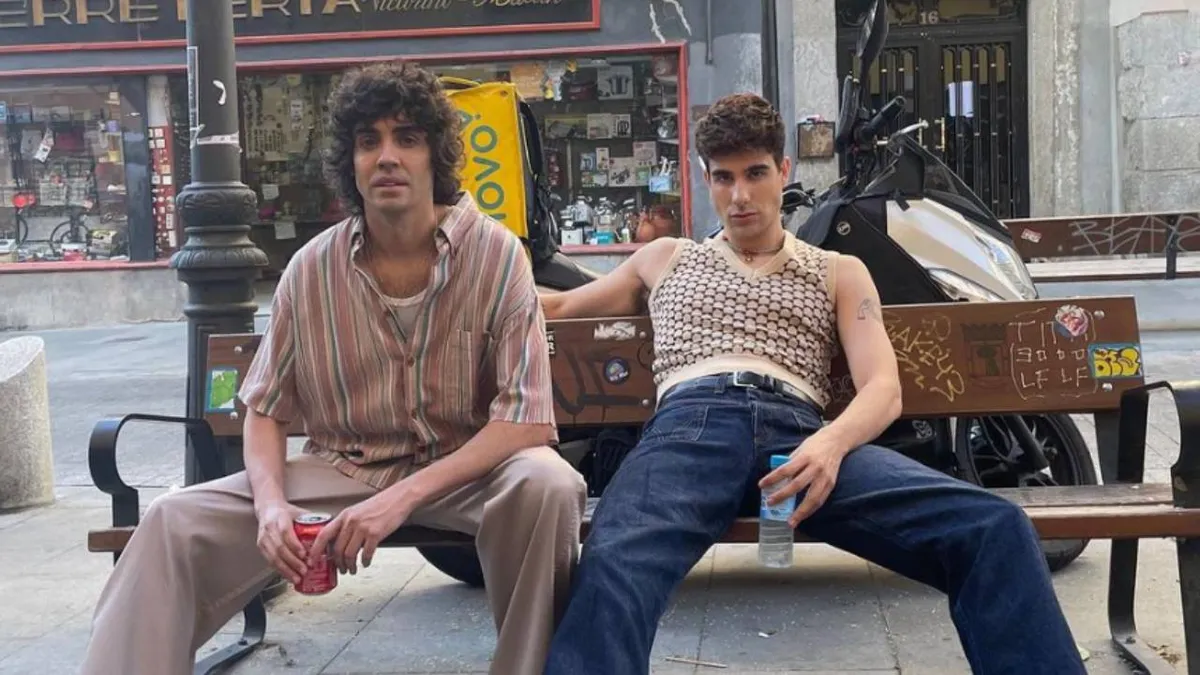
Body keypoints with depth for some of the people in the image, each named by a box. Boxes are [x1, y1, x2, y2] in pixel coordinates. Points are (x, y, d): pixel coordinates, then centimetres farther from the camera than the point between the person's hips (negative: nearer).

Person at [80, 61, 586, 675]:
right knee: (175, 524, -17)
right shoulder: (311, 270, -4)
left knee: (545, 483, -34)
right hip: (338, 469, 2)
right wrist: (272, 502, -18)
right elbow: (265, 410, 4)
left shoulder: (495, 254, -13)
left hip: (466, 468, -2)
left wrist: (403, 496, -28)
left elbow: (526, 417, -18)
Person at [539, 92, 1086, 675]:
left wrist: (832, 440, -12)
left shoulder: (839, 272, 28)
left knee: (993, 528, -26)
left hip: (797, 434, 1)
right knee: (616, 565, -39)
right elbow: (558, 307, 43)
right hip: (691, 425, -1)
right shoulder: (664, 260, 33)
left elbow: (883, 388, 11)